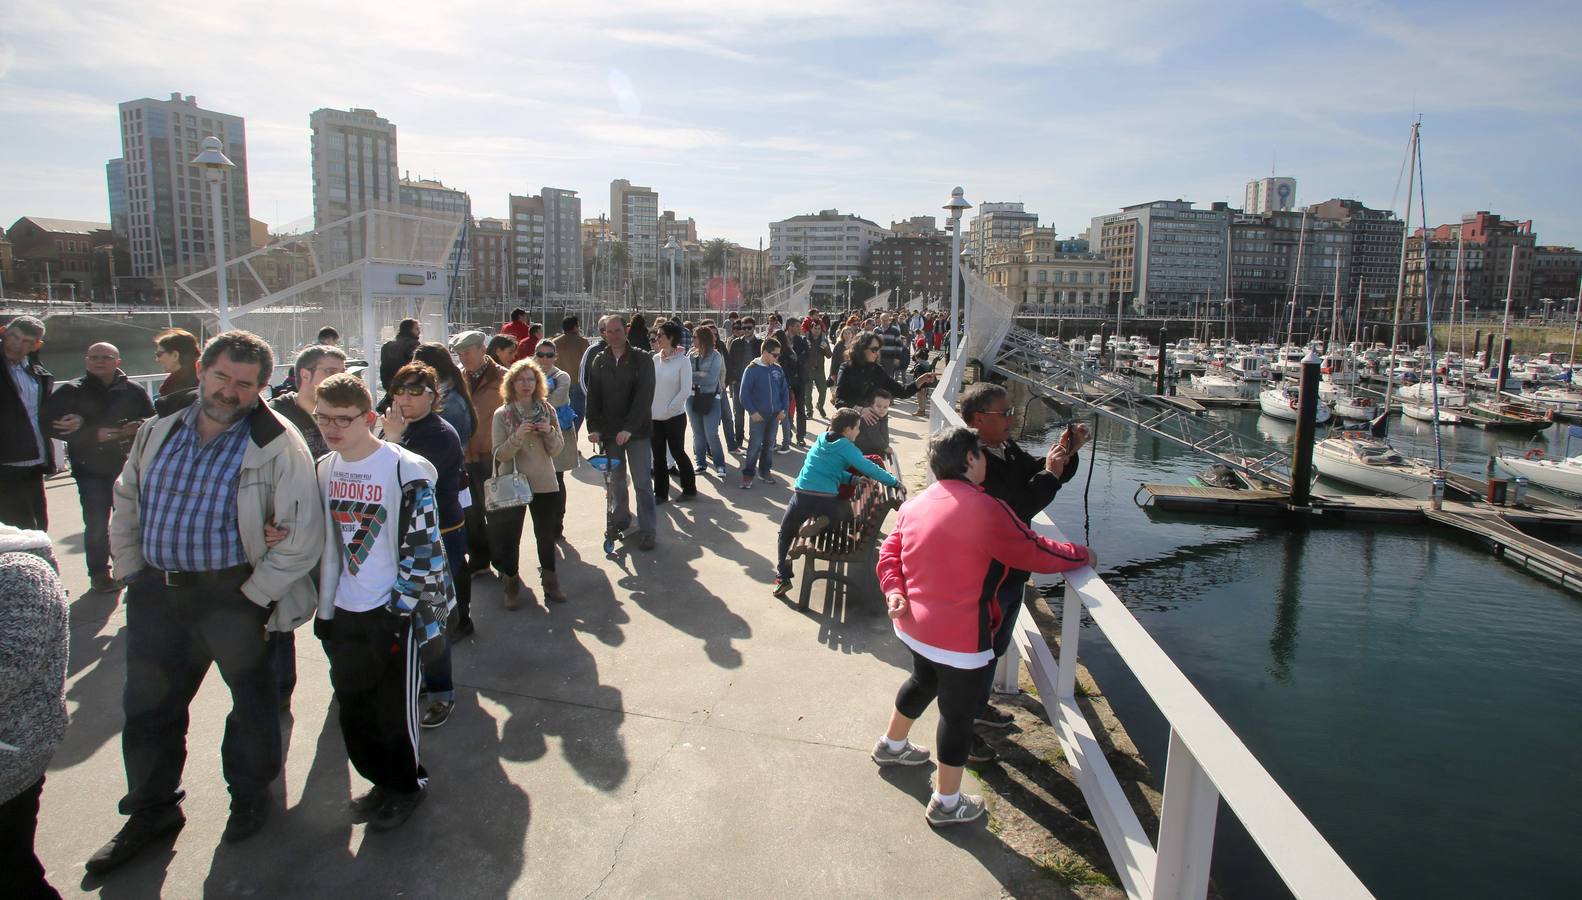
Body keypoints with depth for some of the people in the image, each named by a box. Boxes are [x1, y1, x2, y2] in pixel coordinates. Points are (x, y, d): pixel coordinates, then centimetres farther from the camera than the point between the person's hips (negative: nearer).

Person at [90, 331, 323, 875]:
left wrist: (252, 596, -15)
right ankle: (151, 811, 38)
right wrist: (129, 570, 9)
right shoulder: (159, 434, 4)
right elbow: (126, 505, 17)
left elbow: (301, 538, -17)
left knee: (251, 699, 12)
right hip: (156, 592, 5)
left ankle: (250, 794, 37)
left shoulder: (278, 447, -15)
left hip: (233, 593, -5)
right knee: (149, 707, 17)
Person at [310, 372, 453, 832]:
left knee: (393, 707, 5)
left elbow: (423, 546, -15)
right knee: (353, 706, 15)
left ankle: (405, 786, 28)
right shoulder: (325, 469, 6)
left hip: (393, 611, -6)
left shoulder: (405, 469, -15)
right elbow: (326, 544, 15)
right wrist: (324, 608, 16)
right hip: (346, 613, 6)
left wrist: (410, 610, -14)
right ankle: (383, 781, 35)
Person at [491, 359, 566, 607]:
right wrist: (517, 436, -25)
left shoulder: (547, 410, 2)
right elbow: (500, 454, -9)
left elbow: (557, 449, 1)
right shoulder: (502, 414, -4)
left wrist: (550, 432, -18)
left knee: (546, 534, 12)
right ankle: (512, 585, 22)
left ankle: (550, 583, 28)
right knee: (510, 536, 5)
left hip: (545, 483, 2)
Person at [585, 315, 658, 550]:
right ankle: (620, 518, 31)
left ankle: (647, 529, 4)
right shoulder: (599, 361, 7)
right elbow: (593, 396, 5)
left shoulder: (642, 359, -5)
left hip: (637, 431, -4)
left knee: (642, 482, -3)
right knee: (616, 479, 14)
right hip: (609, 431, 4)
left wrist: (629, 428, -21)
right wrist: (594, 427, -7)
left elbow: (644, 396, -13)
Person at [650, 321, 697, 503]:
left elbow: (686, 391, -13)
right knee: (658, 455, 9)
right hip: (655, 416, 5)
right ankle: (660, 492, 20)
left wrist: (668, 410, -13)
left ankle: (689, 489, 21)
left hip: (675, 416, -5)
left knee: (677, 452, 4)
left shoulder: (683, 361, -10)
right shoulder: (655, 359, 4)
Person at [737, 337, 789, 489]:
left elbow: (784, 390, 10)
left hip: (774, 414, 5)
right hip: (758, 414, -5)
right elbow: (744, 393, -9)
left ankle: (765, 470, 26)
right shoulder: (752, 369, -11)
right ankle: (748, 474, 4)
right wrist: (752, 411, -14)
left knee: (769, 444, 12)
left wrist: (784, 409, 2)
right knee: (755, 444, -5)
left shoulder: (778, 369, 3)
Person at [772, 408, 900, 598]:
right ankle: (824, 522, -3)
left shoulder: (821, 439, 14)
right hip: (826, 501, -4)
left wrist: (852, 479, 13)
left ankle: (783, 578, 10)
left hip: (801, 496, 4)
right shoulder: (846, 447, -2)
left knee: (785, 533, 25)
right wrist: (895, 482, 2)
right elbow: (871, 469, -7)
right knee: (849, 508, 28)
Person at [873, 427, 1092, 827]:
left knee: (923, 682, 32)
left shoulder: (914, 504, 2)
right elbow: (1035, 552, -14)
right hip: (960, 639, -8)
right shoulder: (984, 509, -21)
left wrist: (895, 592, -4)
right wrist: (1082, 554, 1)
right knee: (958, 714, 10)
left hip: (914, 627, 8)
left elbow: (889, 553, 4)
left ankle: (891, 745, 54)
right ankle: (946, 802, 27)